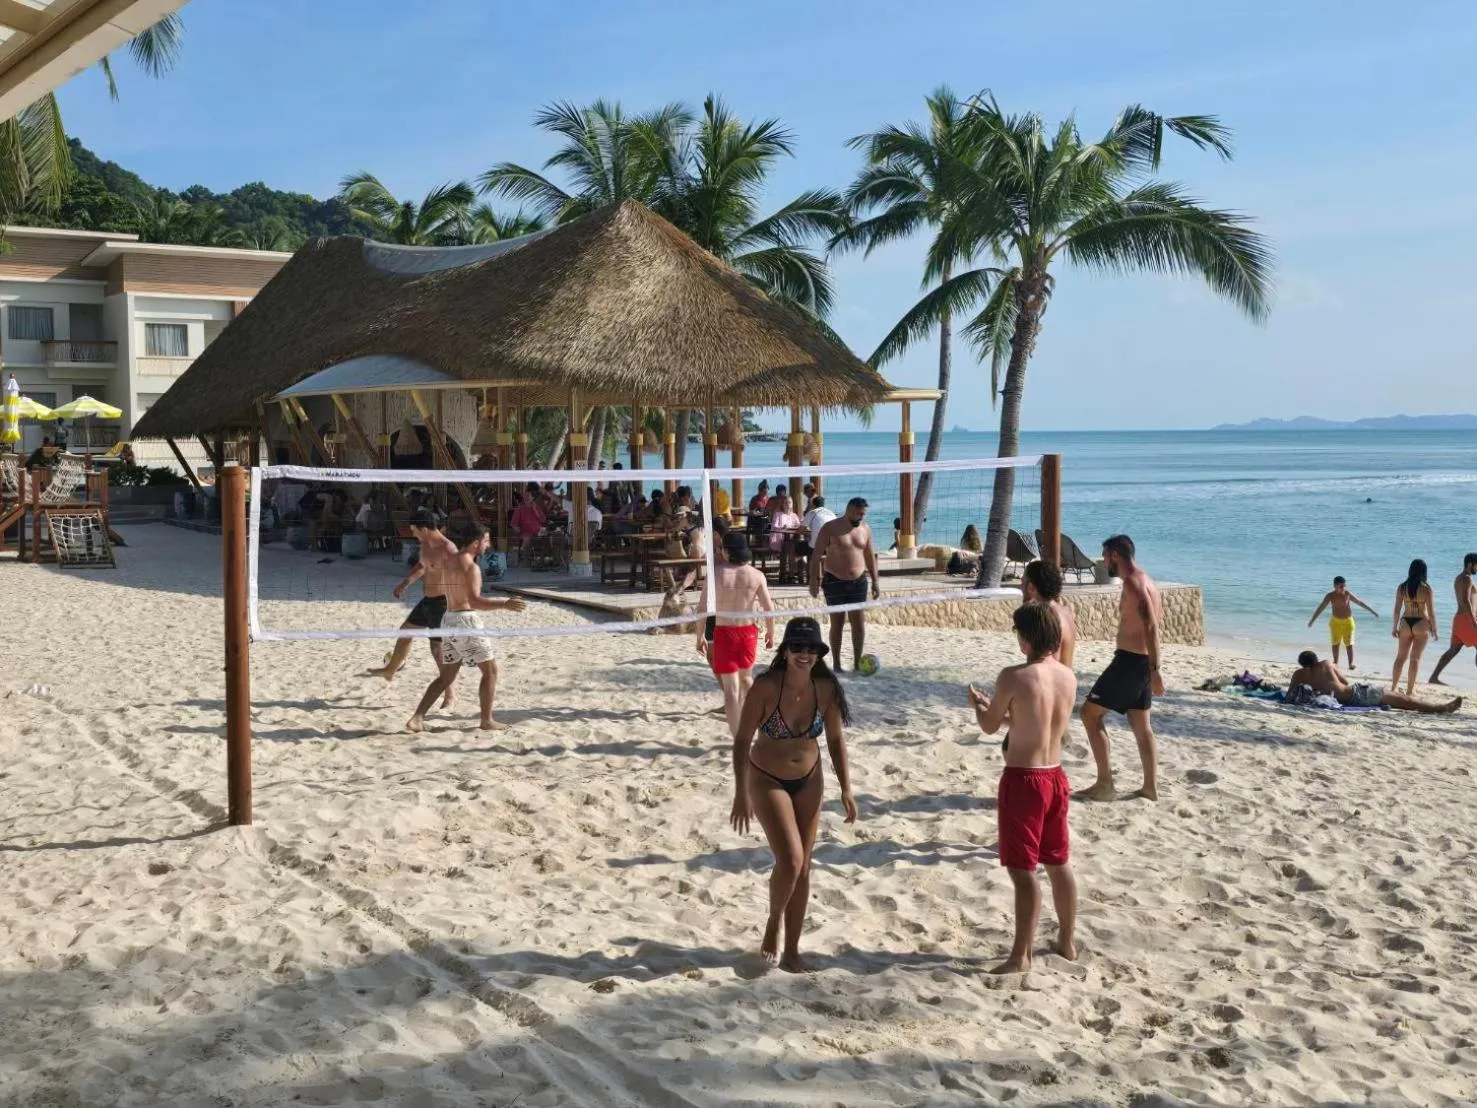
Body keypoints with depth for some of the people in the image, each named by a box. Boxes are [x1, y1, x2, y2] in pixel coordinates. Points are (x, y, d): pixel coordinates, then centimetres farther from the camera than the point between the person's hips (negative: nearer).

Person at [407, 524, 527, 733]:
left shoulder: (451, 558, 10)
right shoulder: (471, 566, -16)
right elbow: (474, 601, -27)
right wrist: (504, 605, -32)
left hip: (449, 620, 9)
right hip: (465, 620, -9)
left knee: (446, 676, 14)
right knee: (490, 670, 4)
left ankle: (417, 719, 6)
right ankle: (486, 721, 6)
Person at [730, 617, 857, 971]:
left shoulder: (826, 688, -13)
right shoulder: (766, 687, -23)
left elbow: (835, 740, 1)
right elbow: (742, 740, -18)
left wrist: (846, 789, -1)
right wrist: (741, 794, -22)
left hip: (809, 781, 4)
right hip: (767, 781, -4)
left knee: (803, 867, 7)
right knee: (790, 859, -17)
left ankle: (792, 951, 20)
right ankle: (773, 923, 13)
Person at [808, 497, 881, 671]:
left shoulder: (865, 529, 6)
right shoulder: (830, 528, -8)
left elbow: (870, 555, 15)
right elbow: (816, 555, -7)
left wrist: (875, 580, 11)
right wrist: (814, 580, -14)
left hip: (858, 582, 4)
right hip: (835, 582, -3)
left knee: (860, 624, 0)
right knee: (837, 624, 3)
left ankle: (857, 663, 10)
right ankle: (837, 664, 12)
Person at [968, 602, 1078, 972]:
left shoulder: (1013, 677, -18)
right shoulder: (1069, 677, 2)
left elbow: (990, 726, -5)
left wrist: (978, 703, 17)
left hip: (1023, 779, -7)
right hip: (1055, 776, 7)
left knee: (1023, 870, -1)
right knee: (1058, 864, 19)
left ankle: (1021, 955, 5)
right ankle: (1067, 942, 31)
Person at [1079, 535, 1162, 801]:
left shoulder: (1133, 582, -17)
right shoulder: (1147, 581, 15)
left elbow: (1151, 626, -25)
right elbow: (1158, 615, 31)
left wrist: (1154, 670, -28)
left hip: (1130, 660, -10)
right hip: (1142, 661, 10)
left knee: (1090, 713, -2)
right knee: (1141, 725, 14)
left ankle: (1105, 784, -3)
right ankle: (1151, 788, 15)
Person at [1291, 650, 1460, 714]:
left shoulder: (1298, 674, 1)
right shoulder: (1327, 665, 0)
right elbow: (1346, 682, 10)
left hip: (1346, 701, 3)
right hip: (1357, 692, -3)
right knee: (1398, 698, 4)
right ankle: (1441, 708, 5)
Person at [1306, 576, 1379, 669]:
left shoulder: (1348, 594, -7)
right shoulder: (1330, 596, -8)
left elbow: (1360, 603, 4)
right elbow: (1321, 607, -6)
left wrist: (1372, 612, 9)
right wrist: (1312, 620, -9)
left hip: (1348, 621, -1)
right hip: (1335, 621, 1)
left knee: (1349, 643, -5)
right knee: (1335, 643, 10)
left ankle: (1351, 664, -4)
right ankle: (1335, 662, 22)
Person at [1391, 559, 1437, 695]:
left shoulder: (1402, 587, -1)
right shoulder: (1426, 589, -10)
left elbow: (1397, 609, 2)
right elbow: (1431, 612, -9)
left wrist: (1395, 627, 11)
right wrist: (1434, 629, 2)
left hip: (1406, 623, 2)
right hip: (1421, 624, -2)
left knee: (1401, 657, 14)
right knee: (1415, 658, 6)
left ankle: (1393, 687, 15)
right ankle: (1410, 690, 8)